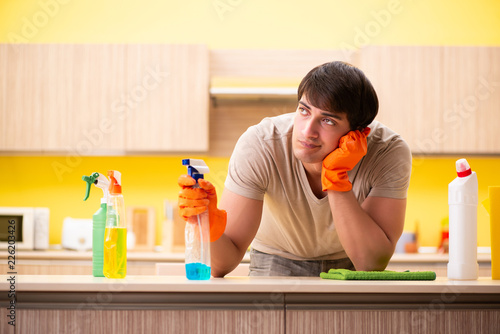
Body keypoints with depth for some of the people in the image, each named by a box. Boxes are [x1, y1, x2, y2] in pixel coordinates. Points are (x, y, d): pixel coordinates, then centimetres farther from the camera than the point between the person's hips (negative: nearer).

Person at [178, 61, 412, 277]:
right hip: (278, 263, -1)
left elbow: (373, 264, -29)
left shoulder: (390, 152, -24)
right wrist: (212, 230, -46)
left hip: (348, 267, 2)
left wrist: (336, 178, -34)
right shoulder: (257, 146, -25)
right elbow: (223, 265, -25)